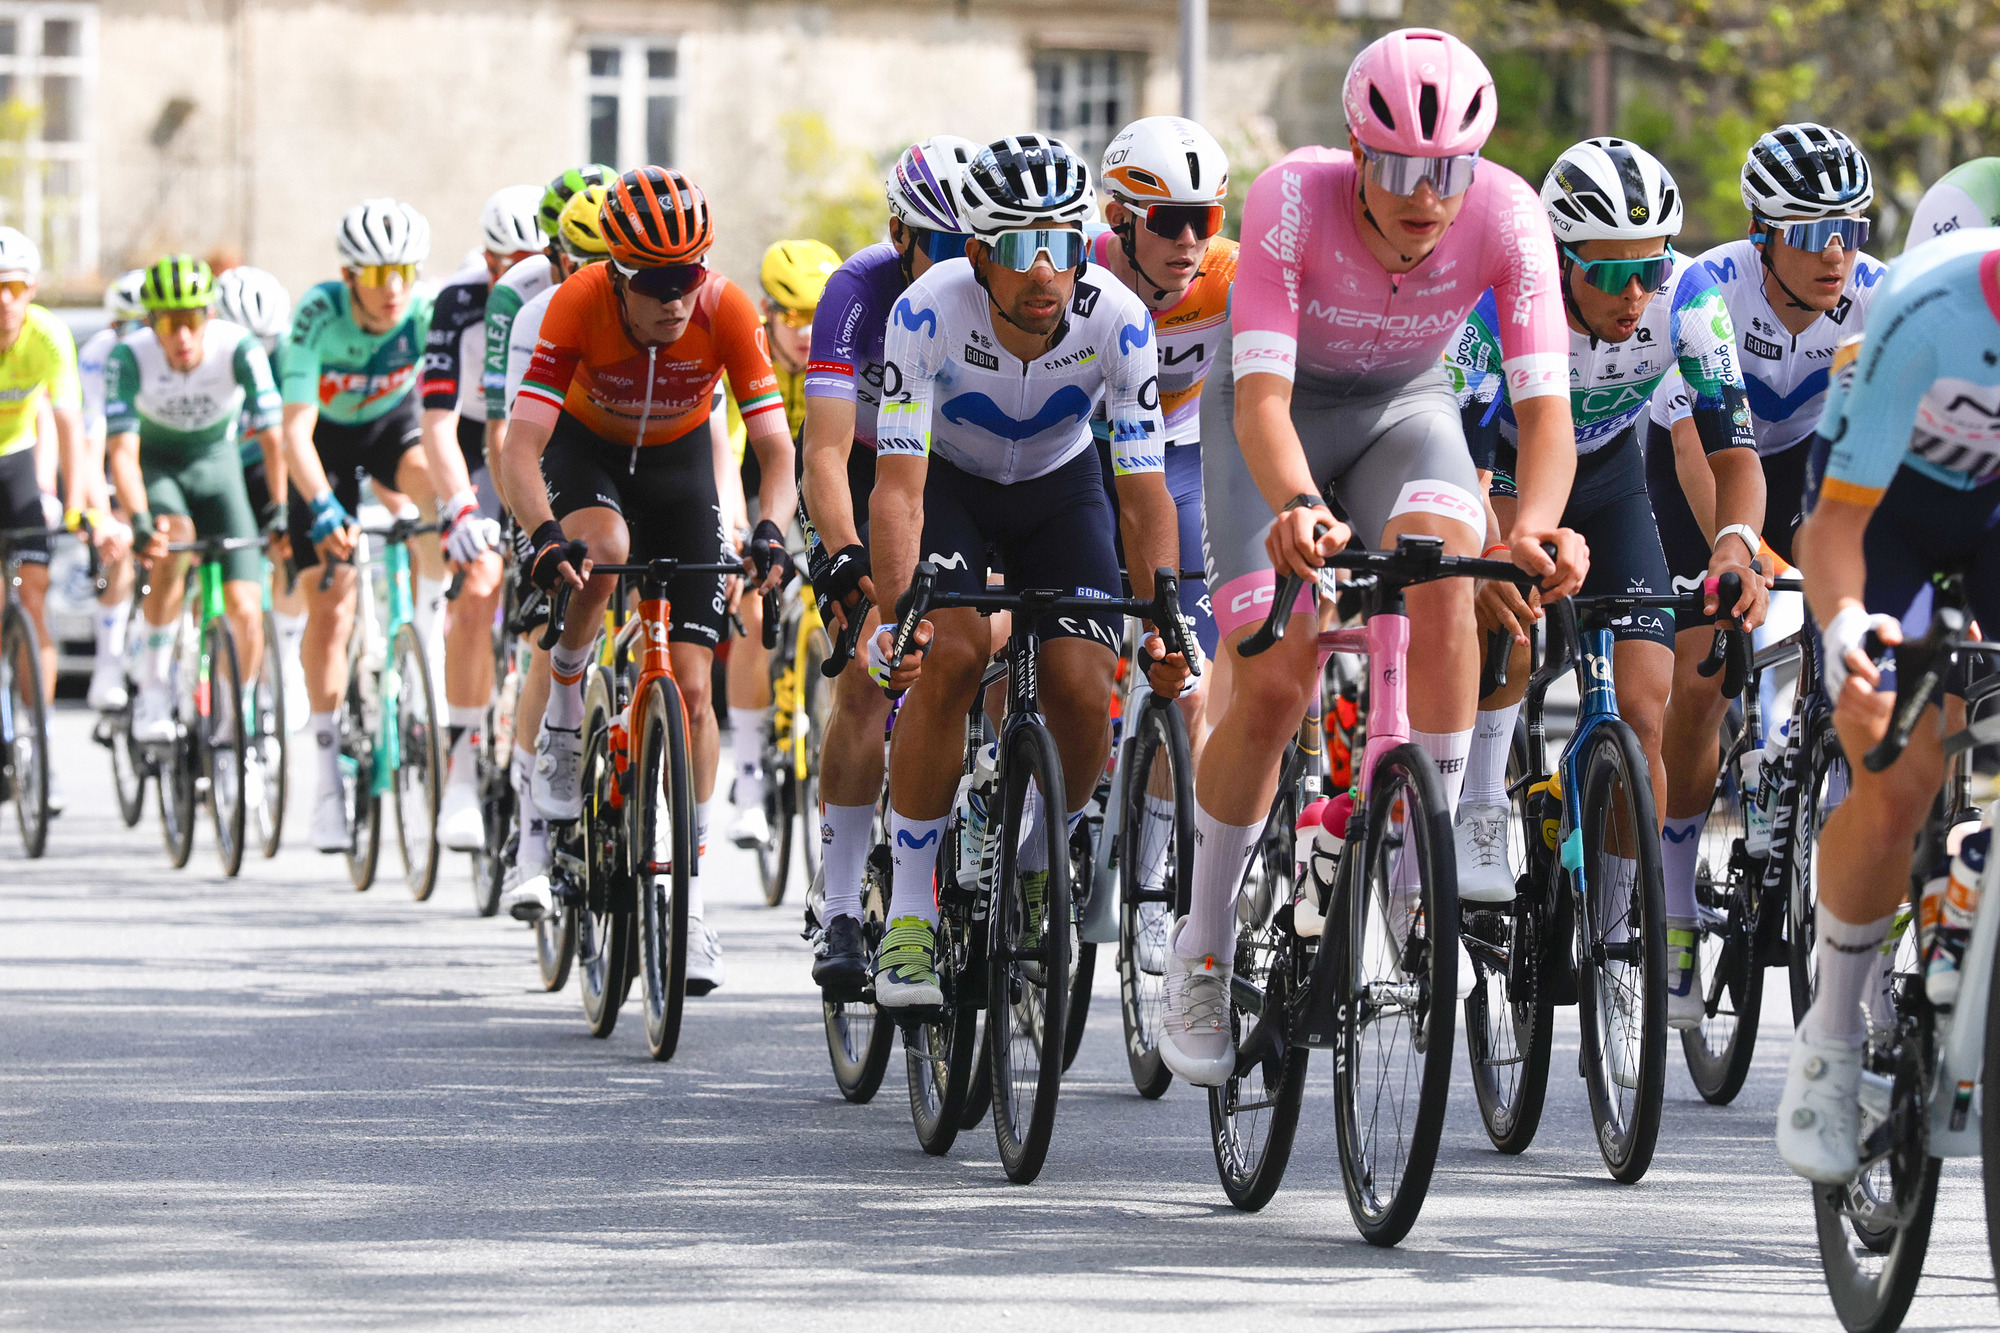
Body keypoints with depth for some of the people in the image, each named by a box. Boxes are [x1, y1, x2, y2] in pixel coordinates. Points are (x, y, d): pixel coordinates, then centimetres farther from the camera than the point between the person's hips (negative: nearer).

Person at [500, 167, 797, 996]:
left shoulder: (726, 313, -28)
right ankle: (564, 715, -12)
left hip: (678, 462, 1)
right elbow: (522, 444, -35)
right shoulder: (578, 306, -31)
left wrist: (770, 530, -46)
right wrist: (544, 535, -52)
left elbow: (774, 446, -27)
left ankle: (688, 899, -1)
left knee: (691, 683, -8)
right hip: (586, 450, -1)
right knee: (603, 548, -38)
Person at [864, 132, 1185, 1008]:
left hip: (1059, 485, 2)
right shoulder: (929, 311, -33)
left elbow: (1144, 493, -25)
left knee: (1085, 694, -17)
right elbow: (899, 486, -36)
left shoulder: (1116, 323, -28)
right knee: (949, 654, -28)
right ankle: (909, 912, -16)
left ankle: (1034, 869, 14)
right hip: (948, 479, -2)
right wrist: (896, 617, -49)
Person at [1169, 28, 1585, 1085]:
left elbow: (1544, 404, -32)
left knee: (1439, 570, -31)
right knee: (1275, 686, -13)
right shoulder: (1294, 198, -34)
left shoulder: (1506, 215, -29)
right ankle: (1204, 951, 8)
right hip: (1280, 408, -2)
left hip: (1404, 405, 2)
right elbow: (1260, 397, -39)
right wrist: (1296, 509, -60)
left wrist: (1536, 524, -53)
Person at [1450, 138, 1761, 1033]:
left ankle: (1658, 929, -1)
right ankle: (1479, 817, -19)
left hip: (1607, 478, 2)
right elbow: (1465, 464, -39)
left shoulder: (1686, 297, -28)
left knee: (1645, 706, -10)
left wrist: (1736, 542, -47)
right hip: (1503, 466, -2)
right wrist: (1487, 561, -59)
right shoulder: (1501, 303, -35)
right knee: (1509, 606, -34)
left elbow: (1731, 448, -26)